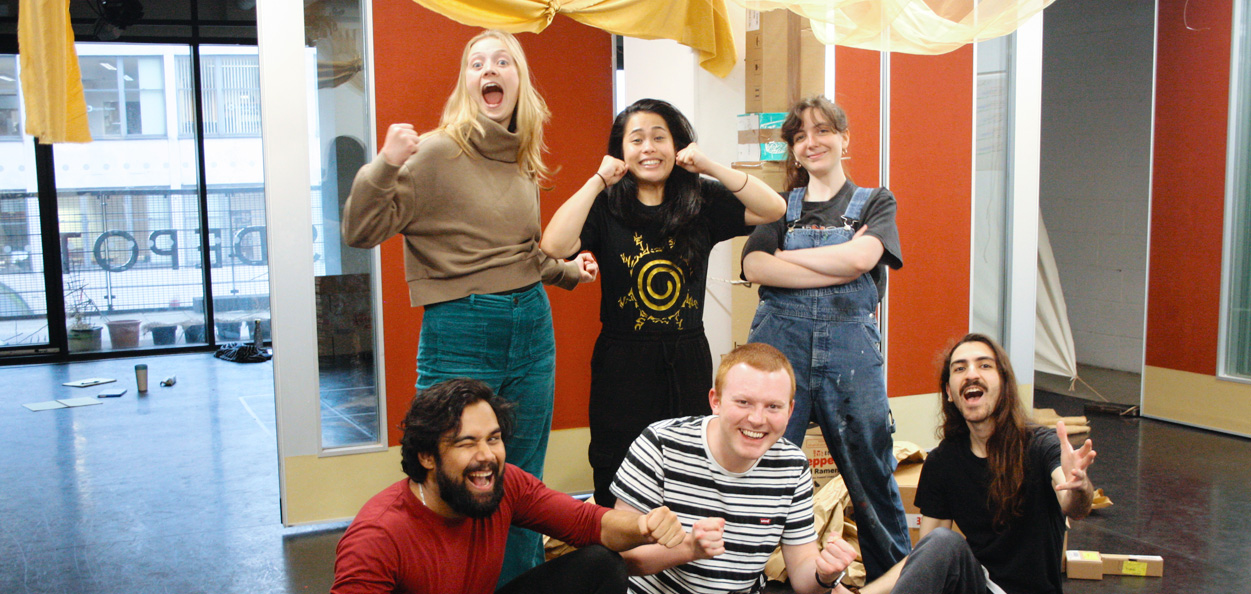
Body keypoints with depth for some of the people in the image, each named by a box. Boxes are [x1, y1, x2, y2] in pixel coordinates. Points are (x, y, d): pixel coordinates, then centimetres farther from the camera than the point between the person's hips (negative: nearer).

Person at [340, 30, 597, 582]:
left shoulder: (524, 162, 11)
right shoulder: (436, 152, -10)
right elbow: (361, 231, -16)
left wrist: (565, 270, 16)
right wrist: (384, 167, -30)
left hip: (532, 329, 6)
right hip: (460, 335, -6)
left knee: (524, 483, 16)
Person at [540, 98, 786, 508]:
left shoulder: (702, 202, 4)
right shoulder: (606, 207, -3)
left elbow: (773, 209, -5)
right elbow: (555, 247, -20)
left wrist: (710, 167, -9)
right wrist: (599, 181, -14)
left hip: (688, 362, 2)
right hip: (623, 364, -2)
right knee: (618, 485, 4)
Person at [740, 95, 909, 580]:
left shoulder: (875, 203, 13)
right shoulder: (781, 207, 14)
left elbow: (859, 258, -9)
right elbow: (755, 267, -6)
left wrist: (785, 256, -3)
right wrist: (840, 267, -10)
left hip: (850, 345, 0)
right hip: (779, 342, 1)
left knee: (872, 476, 6)